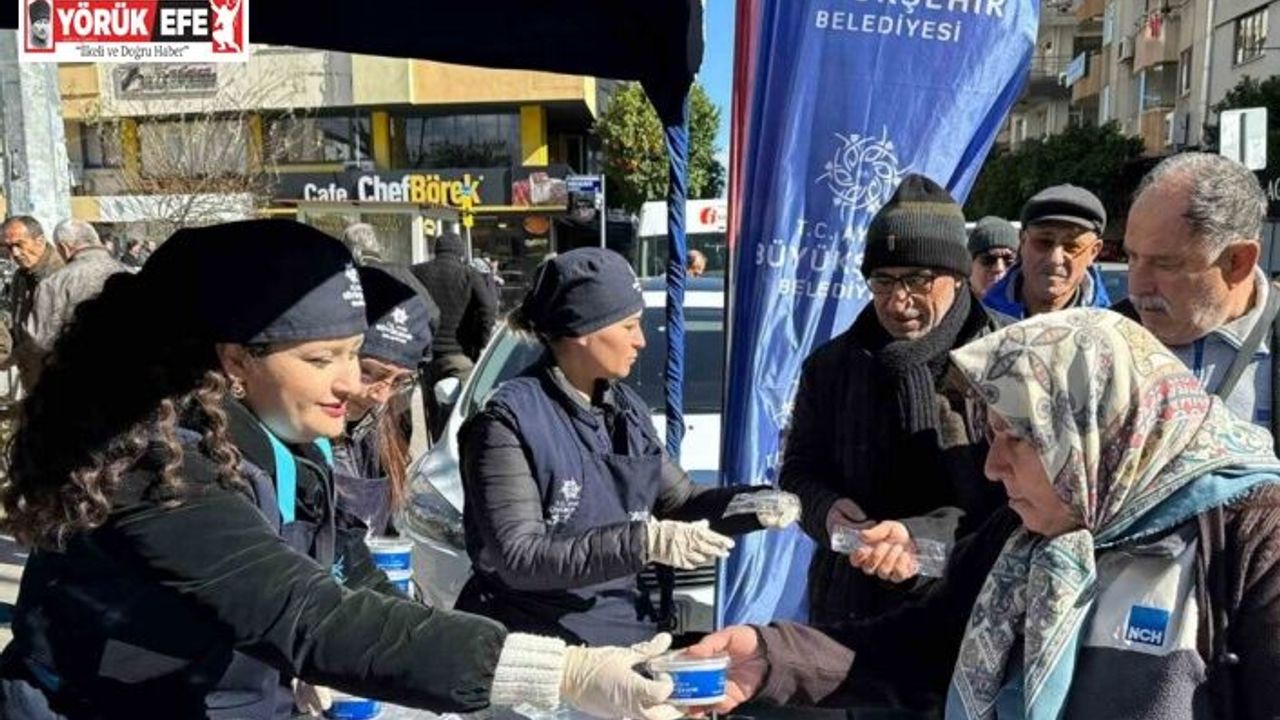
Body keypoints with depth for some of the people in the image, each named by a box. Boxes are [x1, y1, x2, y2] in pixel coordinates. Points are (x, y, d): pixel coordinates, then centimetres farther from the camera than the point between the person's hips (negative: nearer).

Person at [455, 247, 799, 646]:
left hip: (626, 630, 7)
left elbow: (681, 500, 15)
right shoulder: (510, 419, -15)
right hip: (539, 648, -6)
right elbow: (518, 558, -21)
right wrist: (643, 542, -28)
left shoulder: (626, 407, 8)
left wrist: (756, 504, -4)